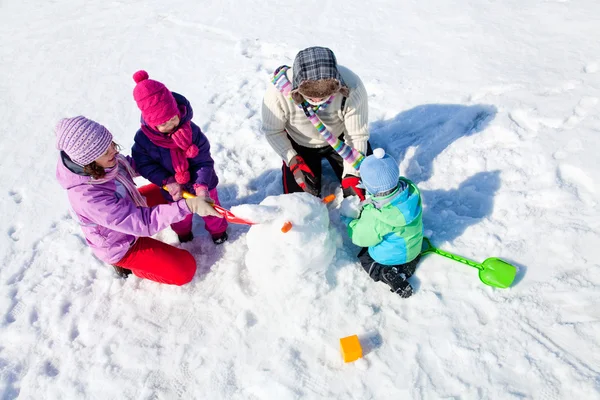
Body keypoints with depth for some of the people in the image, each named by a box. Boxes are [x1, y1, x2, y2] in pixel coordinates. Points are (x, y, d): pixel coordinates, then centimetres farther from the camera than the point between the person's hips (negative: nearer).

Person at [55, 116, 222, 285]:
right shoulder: (87, 197, -42)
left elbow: (132, 165, -3)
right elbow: (143, 223, -40)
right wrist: (188, 206, -48)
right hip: (120, 245, -7)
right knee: (186, 269, -7)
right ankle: (125, 262, 10)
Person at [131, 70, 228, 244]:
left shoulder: (192, 131, -28)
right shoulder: (143, 138, -26)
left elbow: (204, 162, -22)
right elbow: (144, 165, -14)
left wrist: (202, 186, -35)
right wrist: (167, 181, -25)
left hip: (202, 184, -1)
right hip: (174, 189, 1)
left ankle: (218, 229, 57)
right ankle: (183, 234, 62)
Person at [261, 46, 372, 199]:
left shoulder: (352, 87, -35)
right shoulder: (278, 91, -35)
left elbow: (357, 136, -22)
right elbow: (273, 131, -16)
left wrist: (351, 175, -29)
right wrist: (293, 161, -26)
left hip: (339, 140, 1)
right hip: (300, 144, 0)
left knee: (362, 191, 4)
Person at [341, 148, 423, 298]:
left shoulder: (374, 217, -40)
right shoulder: (411, 189, -25)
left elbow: (360, 237, -21)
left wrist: (349, 219, -6)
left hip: (389, 256, -5)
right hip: (414, 246, 5)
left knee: (363, 257, 23)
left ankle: (388, 274, 0)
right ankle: (409, 264, 14)